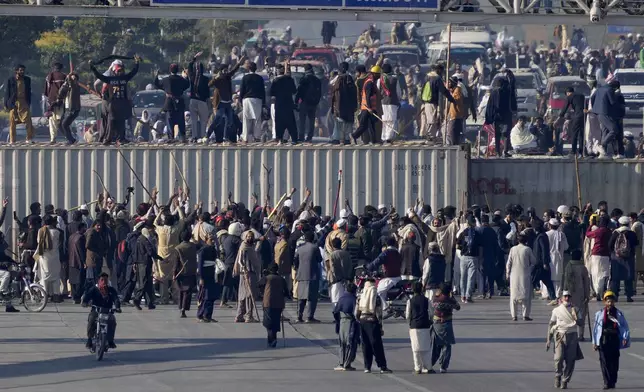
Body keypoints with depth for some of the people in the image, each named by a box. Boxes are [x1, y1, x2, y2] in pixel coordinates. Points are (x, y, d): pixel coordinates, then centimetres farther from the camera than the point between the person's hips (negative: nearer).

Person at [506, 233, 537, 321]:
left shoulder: (513, 249, 0)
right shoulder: (527, 249, -6)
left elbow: (509, 263, 3)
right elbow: (534, 262, 0)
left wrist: (508, 273, 13)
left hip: (514, 275, 2)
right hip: (525, 275, -2)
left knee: (514, 295, 8)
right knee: (526, 295, 4)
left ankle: (514, 315, 5)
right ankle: (526, 315, -1)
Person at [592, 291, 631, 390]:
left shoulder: (619, 314, 6)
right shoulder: (599, 314, 5)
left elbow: (625, 326, 7)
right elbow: (595, 328, 7)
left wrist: (625, 338, -7)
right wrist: (594, 342, 5)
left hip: (615, 340, 1)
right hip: (603, 340, -1)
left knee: (614, 362, 3)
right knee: (604, 362, -6)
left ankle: (613, 382, 13)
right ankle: (607, 382, -5)